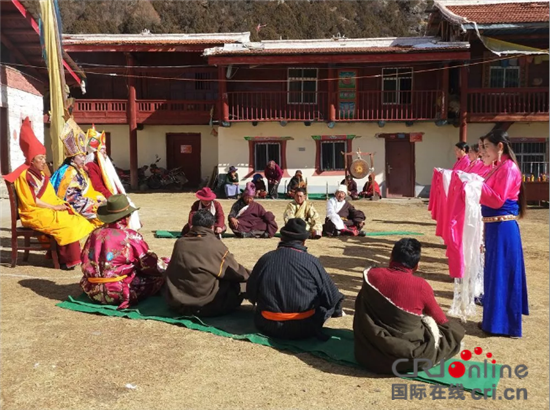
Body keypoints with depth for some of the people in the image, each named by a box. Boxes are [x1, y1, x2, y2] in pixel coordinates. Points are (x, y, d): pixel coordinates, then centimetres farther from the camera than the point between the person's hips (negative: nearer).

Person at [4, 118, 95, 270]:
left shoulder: (41, 175, 18)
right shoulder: (24, 175, -9)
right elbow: (31, 201, -16)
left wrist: (61, 204, 0)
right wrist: (54, 207, -17)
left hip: (50, 211, 8)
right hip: (35, 214, -8)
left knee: (75, 219, -12)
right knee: (67, 224, -25)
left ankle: (74, 255, -13)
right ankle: (67, 260, -17)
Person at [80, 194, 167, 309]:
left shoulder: (95, 233, 4)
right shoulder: (131, 236, -11)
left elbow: (85, 263, 12)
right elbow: (150, 264, -5)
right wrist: (167, 266, 13)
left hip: (93, 291, 6)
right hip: (119, 293, -6)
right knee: (162, 271, 1)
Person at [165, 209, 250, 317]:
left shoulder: (179, 242, 2)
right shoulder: (215, 245, -11)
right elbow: (236, 272, -1)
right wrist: (250, 275, 20)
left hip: (175, 302, 5)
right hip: (205, 306, -5)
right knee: (235, 286, 13)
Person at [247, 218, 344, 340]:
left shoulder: (265, 258, -4)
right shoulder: (312, 262, -11)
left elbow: (250, 293, 8)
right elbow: (332, 296, -2)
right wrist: (337, 311, 22)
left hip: (267, 326, 1)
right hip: (303, 328, -1)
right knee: (329, 301, 18)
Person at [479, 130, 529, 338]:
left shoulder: (508, 168, -15)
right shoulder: (499, 167, 13)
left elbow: (497, 200, -21)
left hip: (502, 228, -10)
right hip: (496, 227, 10)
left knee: (501, 273, -2)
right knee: (496, 273, 16)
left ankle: (501, 323, 9)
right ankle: (497, 319, 28)